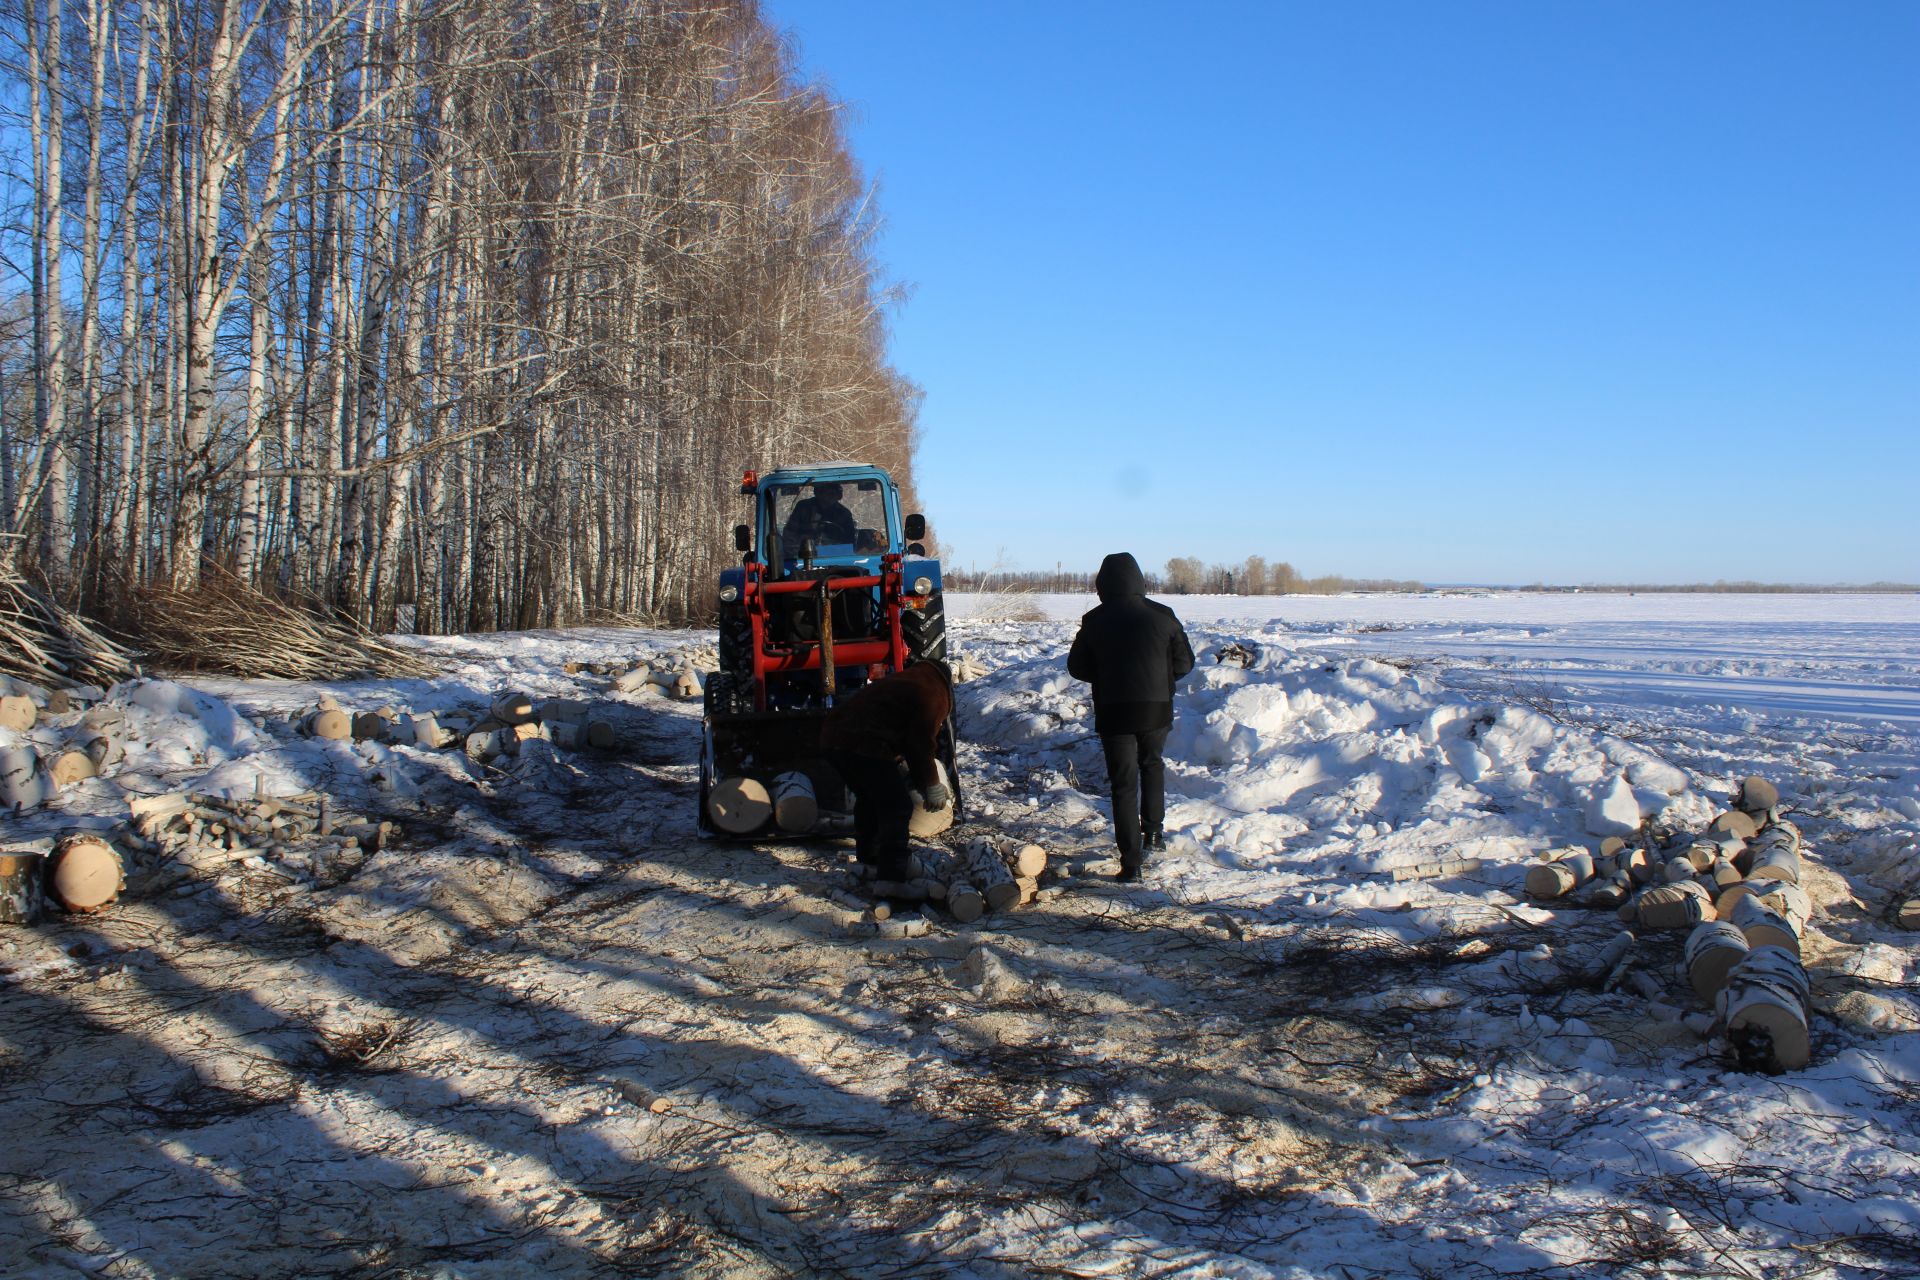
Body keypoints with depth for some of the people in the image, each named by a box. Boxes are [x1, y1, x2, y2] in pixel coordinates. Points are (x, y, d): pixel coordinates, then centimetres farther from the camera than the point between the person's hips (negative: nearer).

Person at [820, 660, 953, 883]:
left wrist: (921, 781, 33)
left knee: (869, 797, 29)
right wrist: (932, 787, 9)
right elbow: (922, 744, -3)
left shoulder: (907, 680, 29)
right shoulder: (934, 695, 1)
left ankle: (868, 856, 44)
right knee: (897, 807, -3)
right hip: (862, 745, -10)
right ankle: (890, 878, -7)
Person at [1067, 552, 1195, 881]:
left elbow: (1077, 667, 3)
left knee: (1124, 784, 2)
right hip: (1157, 708, 1)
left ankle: (1131, 861, 0)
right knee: (1152, 763, 28)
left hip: (1113, 711, -1)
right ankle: (1153, 830, 24)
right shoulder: (1162, 615, -1)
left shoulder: (1094, 620, -3)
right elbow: (1184, 662, 3)